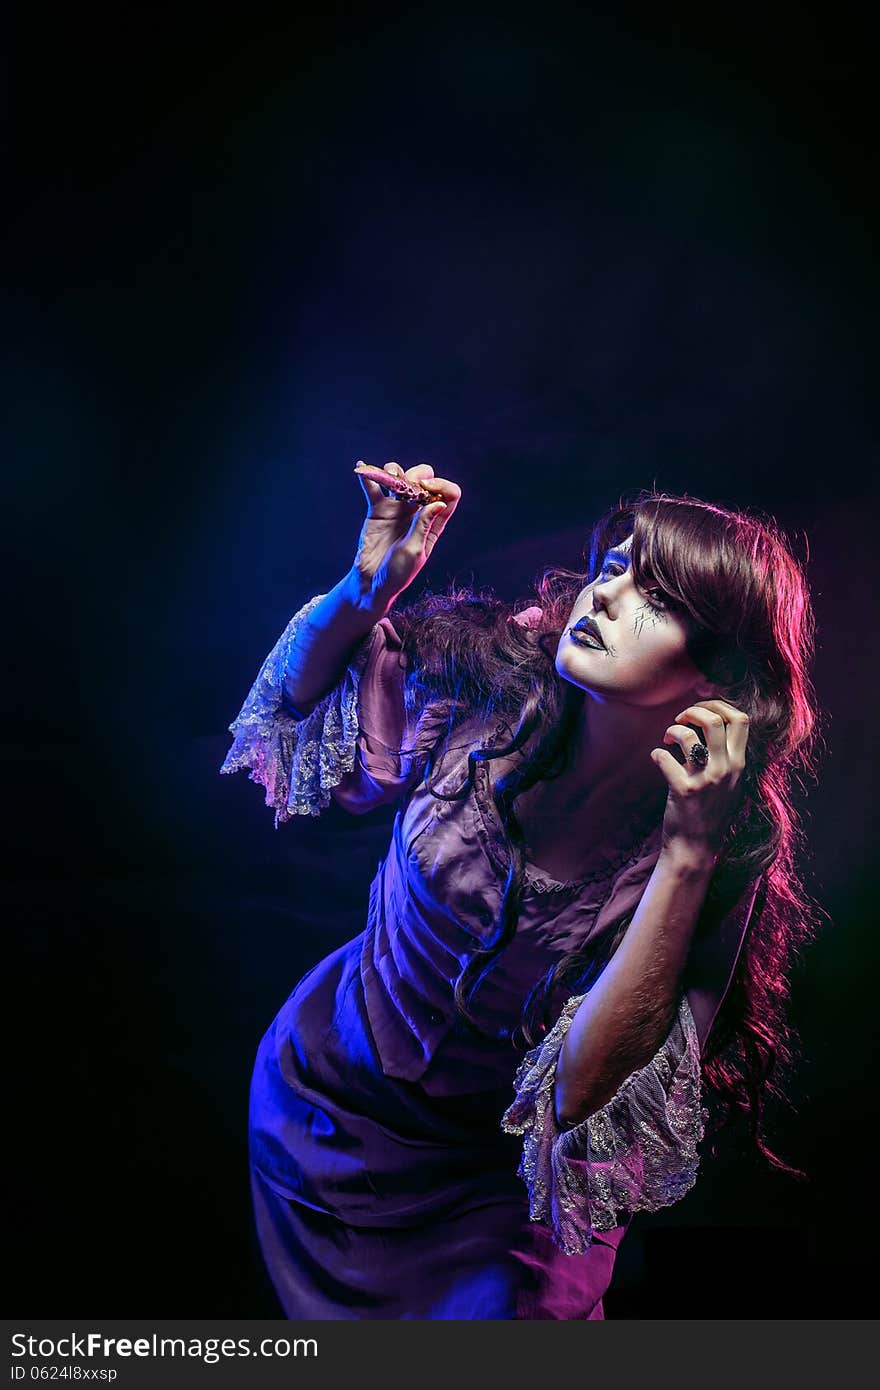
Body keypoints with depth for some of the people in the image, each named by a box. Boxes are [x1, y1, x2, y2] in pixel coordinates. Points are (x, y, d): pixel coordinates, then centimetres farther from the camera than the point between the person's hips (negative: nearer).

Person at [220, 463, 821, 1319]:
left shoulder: (725, 847, -26)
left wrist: (688, 853, -40)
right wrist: (371, 582, -23)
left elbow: (583, 1087, -32)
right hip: (326, 1089, 3)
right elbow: (298, 693, -4)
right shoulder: (498, 679, -20)